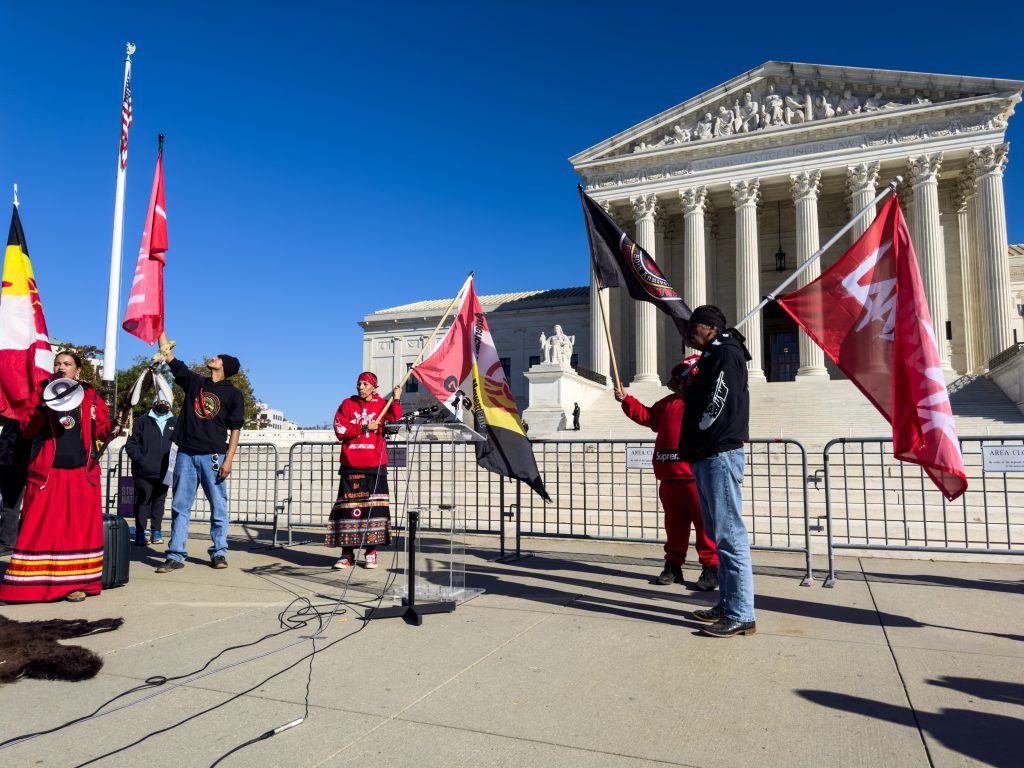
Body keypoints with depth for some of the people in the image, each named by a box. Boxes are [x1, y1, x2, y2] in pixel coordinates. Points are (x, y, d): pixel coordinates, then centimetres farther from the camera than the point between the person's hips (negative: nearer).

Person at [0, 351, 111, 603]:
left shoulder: (90, 396, 12)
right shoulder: (41, 393, 11)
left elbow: (103, 430, 11)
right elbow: (27, 431, 2)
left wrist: (93, 417, -8)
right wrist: (44, 406, -11)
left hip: (82, 473, 0)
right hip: (46, 472, 0)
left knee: (80, 527, -1)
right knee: (39, 528, -1)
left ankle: (75, 583, 5)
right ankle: (34, 583, 7)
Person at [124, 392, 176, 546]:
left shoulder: (175, 423, 8)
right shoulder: (143, 422, 3)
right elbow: (131, 444, 2)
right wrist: (140, 459, -10)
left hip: (164, 473, 2)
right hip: (144, 472, -2)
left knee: (159, 501, 10)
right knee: (143, 502, 1)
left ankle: (156, 532, 20)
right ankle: (140, 534, 9)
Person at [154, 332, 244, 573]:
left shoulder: (232, 394, 5)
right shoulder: (194, 381, 13)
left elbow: (235, 429, 0)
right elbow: (168, 355, 14)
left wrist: (228, 460, -9)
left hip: (213, 456, -3)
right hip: (186, 454, 3)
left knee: (218, 507, 2)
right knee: (180, 506, 3)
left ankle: (219, 553, 11)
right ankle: (176, 556, 8)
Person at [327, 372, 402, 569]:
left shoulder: (382, 405, 9)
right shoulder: (347, 404, 11)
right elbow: (340, 430, -1)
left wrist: (396, 401, -12)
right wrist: (364, 428, -8)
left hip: (375, 466, -1)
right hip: (350, 466, 1)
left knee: (374, 507, -3)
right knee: (348, 507, -1)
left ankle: (371, 553, 7)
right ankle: (347, 554, 6)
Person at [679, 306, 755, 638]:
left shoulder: (726, 353, -7)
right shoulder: (712, 358, 23)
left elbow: (718, 404, -17)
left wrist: (697, 443, -8)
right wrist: (692, 449, 11)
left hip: (719, 455, -10)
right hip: (707, 457, 10)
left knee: (729, 534, -8)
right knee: (721, 534, 12)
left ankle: (741, 615, -4)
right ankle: (728, 605, 20)